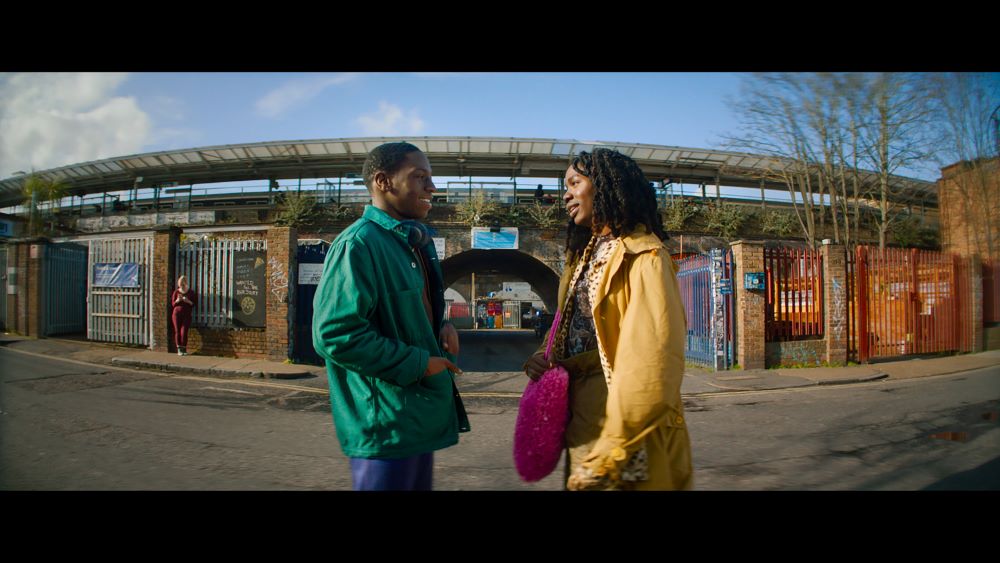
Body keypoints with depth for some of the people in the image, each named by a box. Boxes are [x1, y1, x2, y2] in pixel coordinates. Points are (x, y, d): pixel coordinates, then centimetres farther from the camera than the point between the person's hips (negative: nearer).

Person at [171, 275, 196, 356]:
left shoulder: (191, 292, 5)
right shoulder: (176, 292, 7)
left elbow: (194, 304, 3)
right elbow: (173, 304, 9)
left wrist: (188, 301, -15)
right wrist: (177, 300, -11)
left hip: (187, 314, -1)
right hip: (177, 313, 1)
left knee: (184, 332, -9)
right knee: (177, 331, -2)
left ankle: (184, 349, 0)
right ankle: (179, 349, 2)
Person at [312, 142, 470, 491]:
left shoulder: (415, 242, 10)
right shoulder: (358, 244, -19)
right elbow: (335, 335, -26)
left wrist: (442, 326, 1)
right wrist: (418, 364, -20)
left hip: (420, 416, 9)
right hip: (386, 423, -9)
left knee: (419, 482, 22)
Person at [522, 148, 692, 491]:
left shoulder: (642, 256, -15)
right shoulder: (584, 255, 12)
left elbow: (652, 363, -23)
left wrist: (607, 455, -24)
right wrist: (543, 357, -5)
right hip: (580, 421, 7)